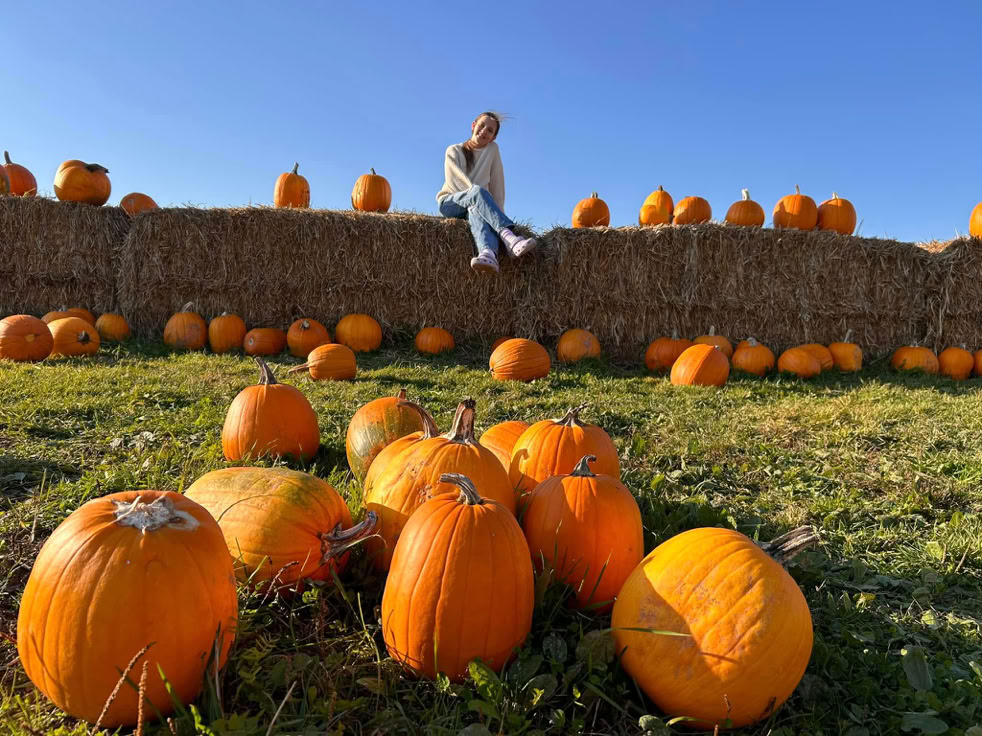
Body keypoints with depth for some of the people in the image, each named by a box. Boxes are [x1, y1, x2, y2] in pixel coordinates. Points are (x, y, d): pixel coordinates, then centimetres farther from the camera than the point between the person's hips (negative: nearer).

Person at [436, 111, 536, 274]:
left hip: (474, 203, 1)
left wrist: (499, 211, -9)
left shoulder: (493, 149, 11)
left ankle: (488, 254, -71)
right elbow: (454, 180, -11)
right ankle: (509, 236, -55)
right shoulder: (454, 151, 5)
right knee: (477, 191, -35)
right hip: (450, 204, -1)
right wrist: (476, 194, -26)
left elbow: (497, 182, 4)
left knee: (476, 209, -39)